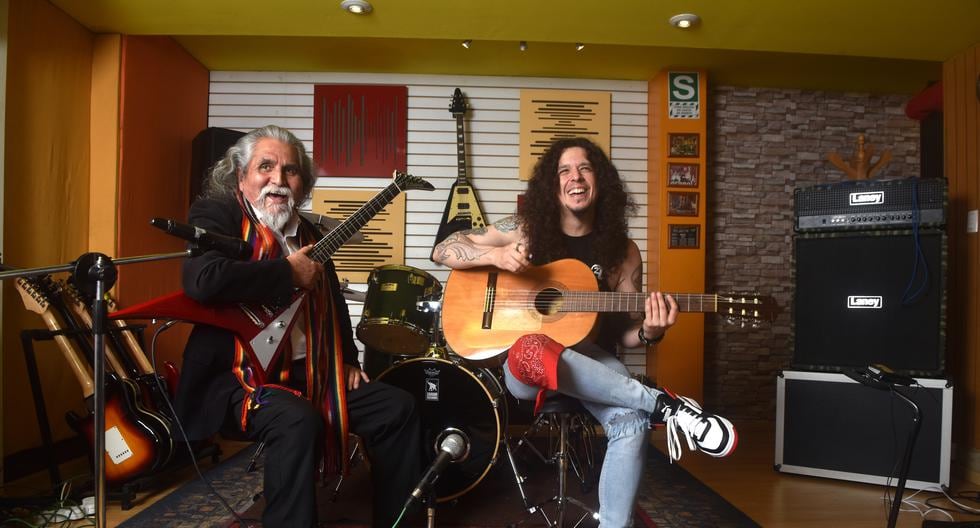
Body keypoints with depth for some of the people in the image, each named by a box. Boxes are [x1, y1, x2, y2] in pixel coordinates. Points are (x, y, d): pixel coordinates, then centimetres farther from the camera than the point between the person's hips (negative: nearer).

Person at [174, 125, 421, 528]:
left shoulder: (308, 233, 15)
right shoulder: (216, 214, -7)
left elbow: (332, 304, 24)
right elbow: (202, 280, -29)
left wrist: (347, 360, 11)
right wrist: (288, 274, -19)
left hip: (311, 372, 8)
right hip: (239, 375, -7)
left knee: (397, 408, 0)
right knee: (298, 421, -36)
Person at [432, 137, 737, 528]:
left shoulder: (622, 251, 3)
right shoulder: (525, 230, 1)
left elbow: (623, 334, 6)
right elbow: (443, 251, 2)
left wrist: (650, 332, -18)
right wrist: (494, 254, -17)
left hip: (590, 362, 1)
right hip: (524, 368, -1)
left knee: (631, 421, -32)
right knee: (532, 350, -40)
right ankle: (666, 406, -31)